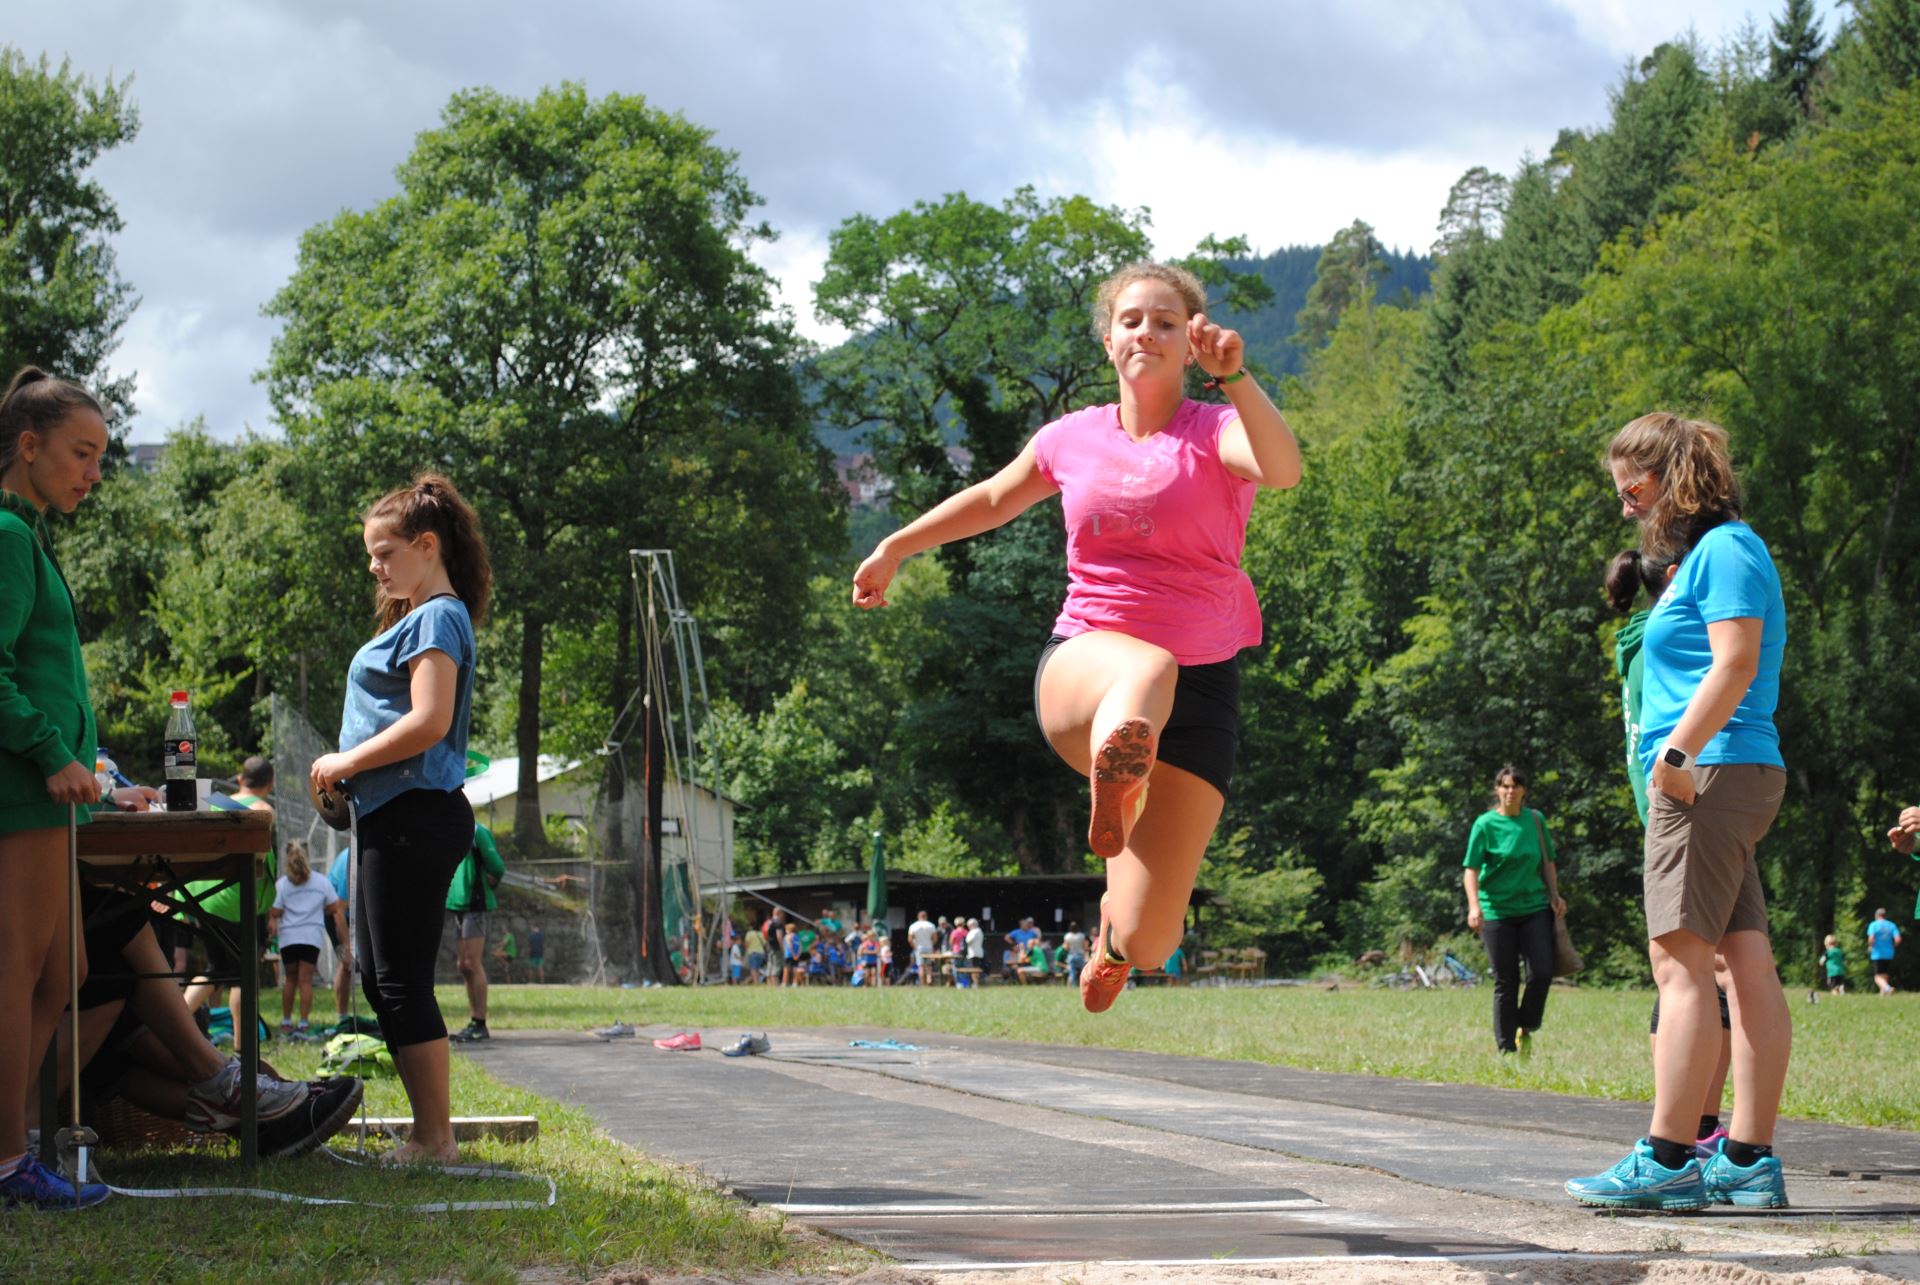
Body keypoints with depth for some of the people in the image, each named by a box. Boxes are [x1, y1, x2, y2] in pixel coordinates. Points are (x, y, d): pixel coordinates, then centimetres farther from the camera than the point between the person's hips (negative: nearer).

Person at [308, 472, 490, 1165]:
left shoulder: (438, 617, -10)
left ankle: (436, 1139, -4)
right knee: (380, 977, 14)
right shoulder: (415, 617, 20)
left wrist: (348, 761, -12)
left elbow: (429, 722, -21)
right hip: (394, 817, 11)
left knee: (403, 980, -8)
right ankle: (429, 1132, 18)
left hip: (415, 817, -11)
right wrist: (347, 773, 11)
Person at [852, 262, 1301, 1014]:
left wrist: (1232, 377, -41)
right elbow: (994, 499, 32)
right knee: (1146, 669, -38)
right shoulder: (1074, 439, 10)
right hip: (1080, 669, 2)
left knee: (1149, 943, -2)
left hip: (1201, 689, -2)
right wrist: (895, 547, 40)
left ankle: (1115, 928, 30)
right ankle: (1116, 763, -64)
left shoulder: (1215, 432, -1)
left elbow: (1283, 468, -26)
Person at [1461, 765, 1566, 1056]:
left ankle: (1525, 1029, 13)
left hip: (1535, 908, 3)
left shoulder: (1536, 820, 7)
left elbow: (1548, 862, 19)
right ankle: (1505, 1049, 9)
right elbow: (1471, 869, -9)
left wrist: (1554, 895, 7)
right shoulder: (1485, 824, -4)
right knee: (1505, 982, 0)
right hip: (1496, 910, -3)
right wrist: (1474, 906, -22)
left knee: (1542, 972, -11)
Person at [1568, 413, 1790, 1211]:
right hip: (1725, 778, 10)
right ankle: (1749, 1160, 4)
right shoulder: (1706, 554, 23)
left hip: (1713, 774, -10)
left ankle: (1666, 1160, -15)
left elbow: (1736, 662, -18)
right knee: (1748, 964, 5)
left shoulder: (1726, 549, -7)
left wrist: (1676, 753, -24)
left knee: (1680, 961, -12)